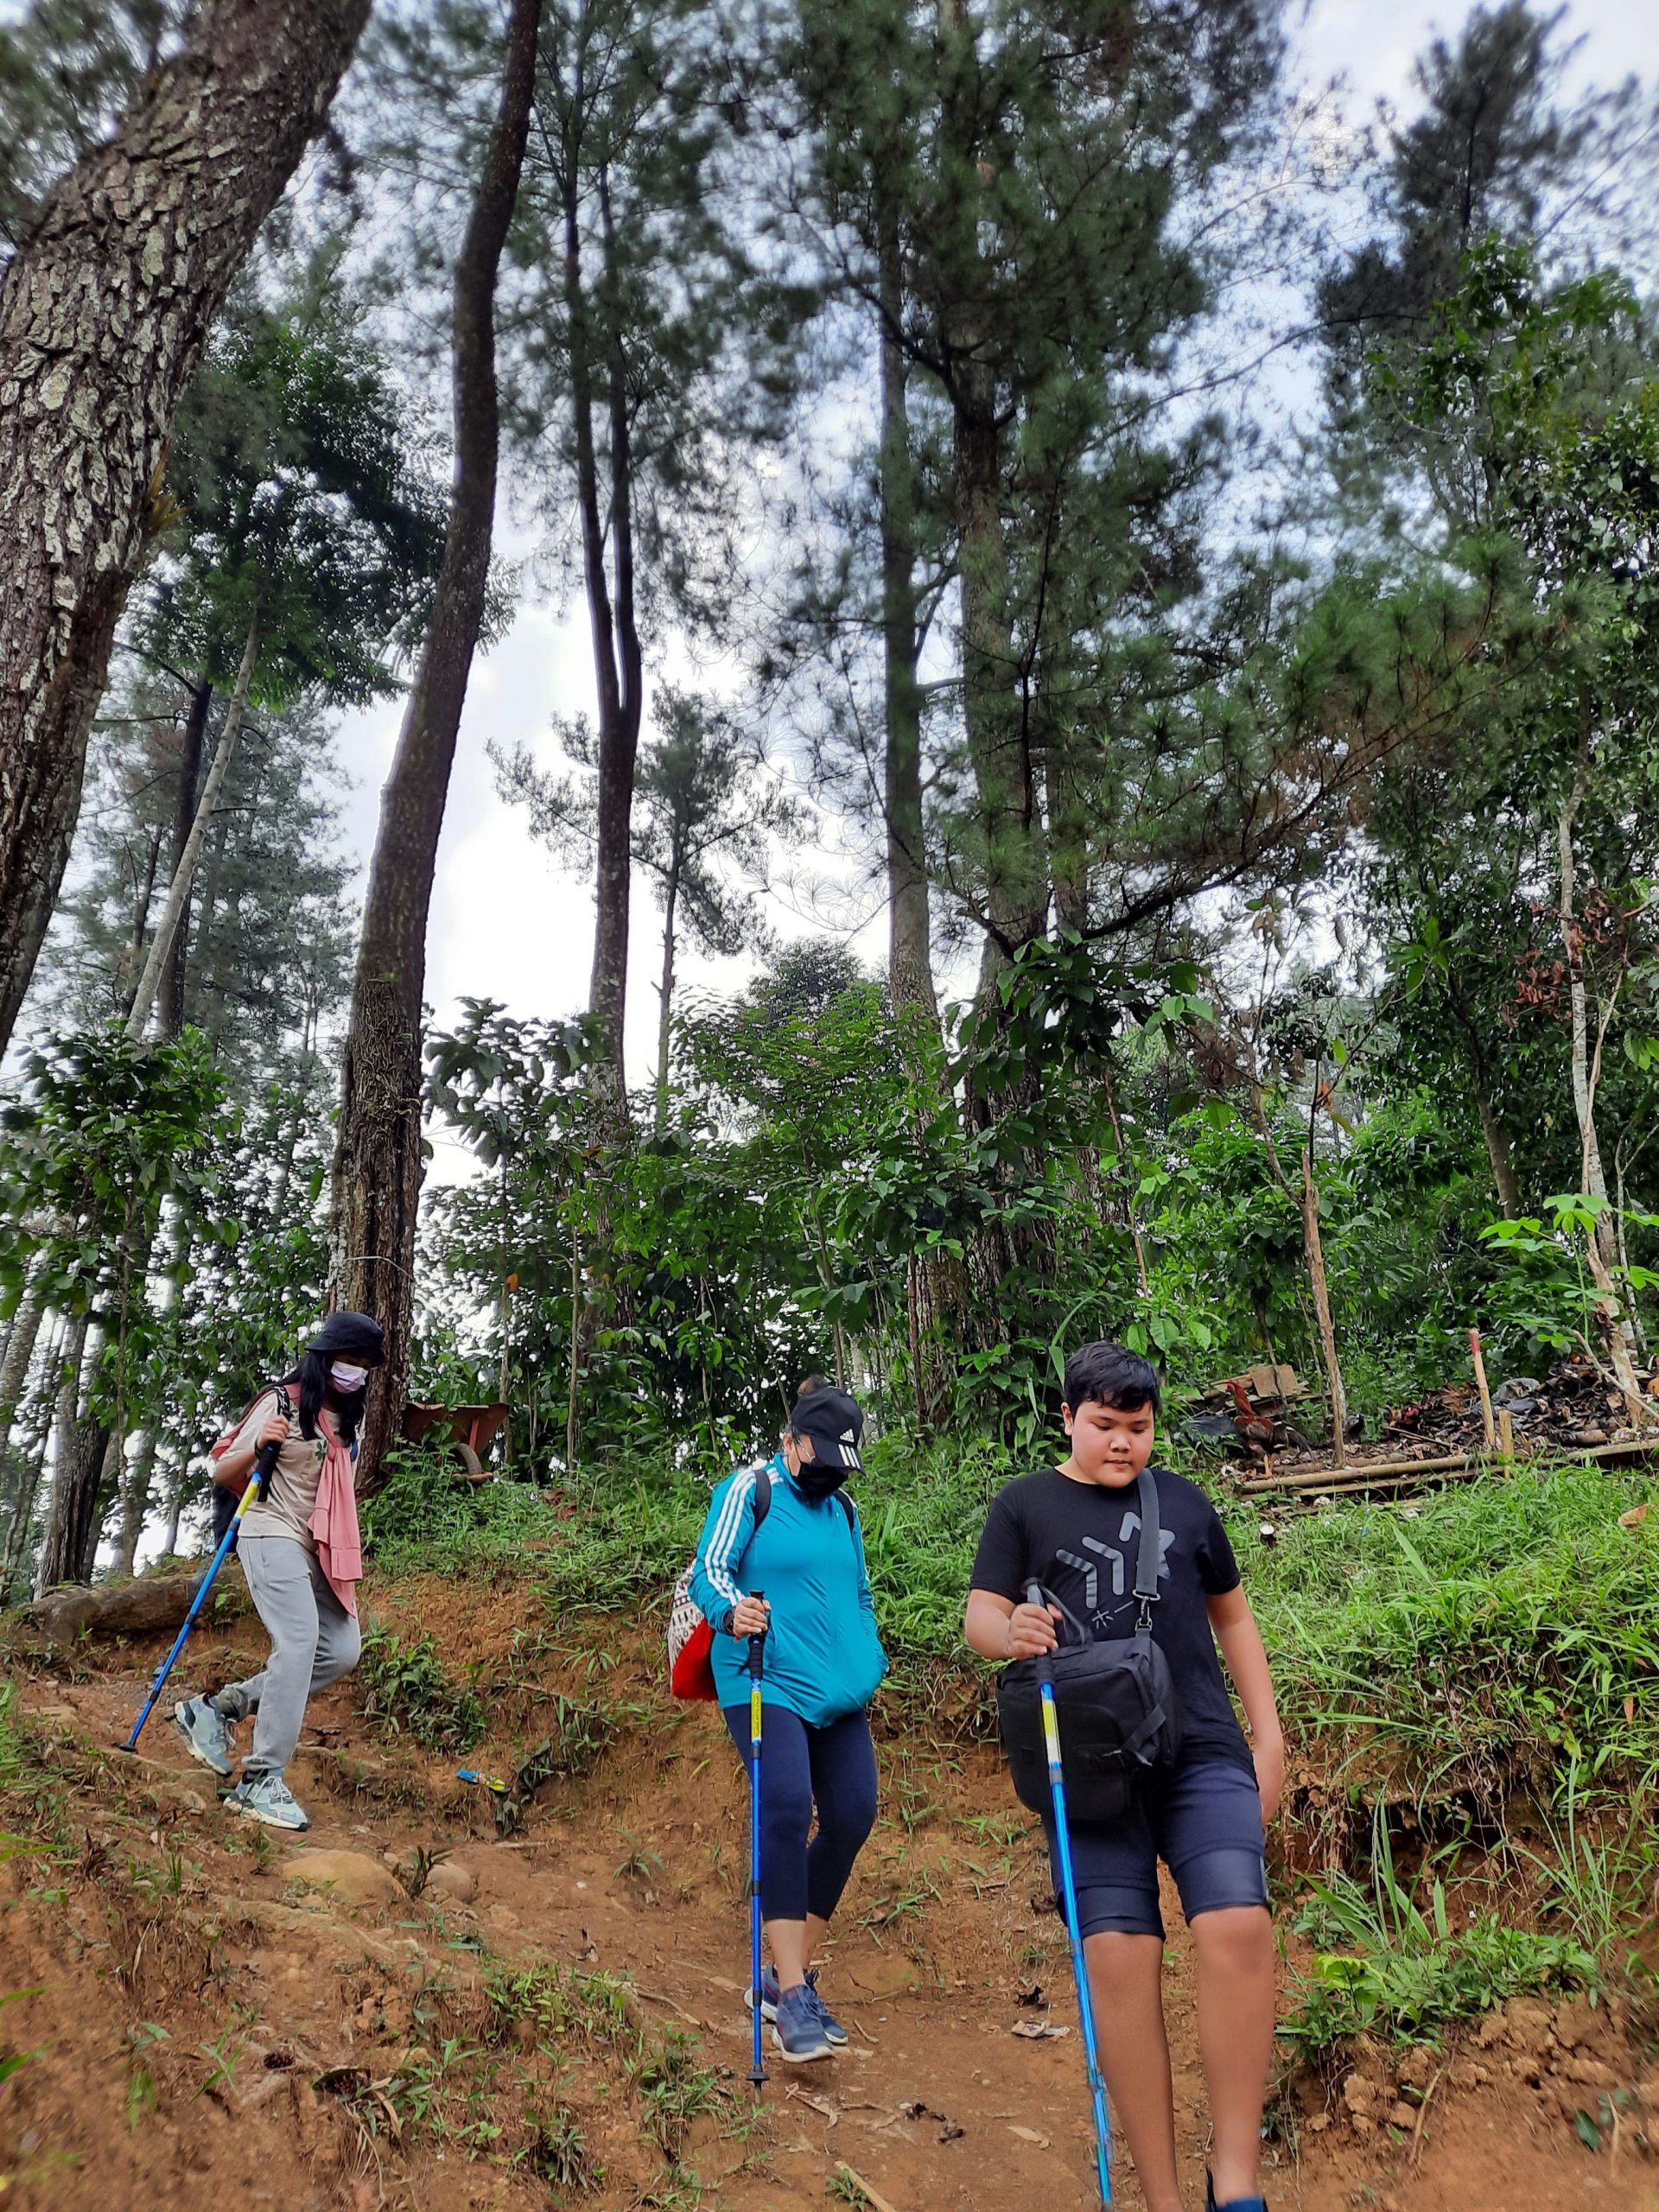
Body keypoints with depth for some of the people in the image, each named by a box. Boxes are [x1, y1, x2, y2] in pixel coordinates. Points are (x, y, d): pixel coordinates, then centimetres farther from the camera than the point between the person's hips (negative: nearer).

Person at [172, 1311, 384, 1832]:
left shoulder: (346, 1418, 14)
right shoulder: (282, 1402, -6)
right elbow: (223, 1476, -5)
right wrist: (257, 1445, -24)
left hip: (322, 1549, 8)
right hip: (273, 1535, -7)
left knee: (342, 1650, -2)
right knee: (299, 1641, -23)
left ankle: (217, 1709, 9)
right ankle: (260, 1781, -19)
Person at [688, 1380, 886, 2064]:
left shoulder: (843, 1508, 17)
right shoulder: (749, 1489, -2)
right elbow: (710, 1568, -11)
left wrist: (871, 1660, 21)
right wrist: (730, 1611, -30)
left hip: (838, 1692, 7)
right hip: (766, 1682, -7)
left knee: (852, 1815, 2)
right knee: (786, 1809, -21)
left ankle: (787, 1977, 18)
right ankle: (793, 1995, -14)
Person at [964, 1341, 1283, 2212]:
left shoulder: (1183, 1502, 12)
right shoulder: (1024, 1504, 5)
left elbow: (1232, 1616, 21)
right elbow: (980, 1615, -1)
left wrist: (1267, 1733, 16)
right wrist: (1011, 1633, -25)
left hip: (1203, 1753, 1)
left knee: (1237, 1927, -18)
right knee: (1118, 1955, -8)